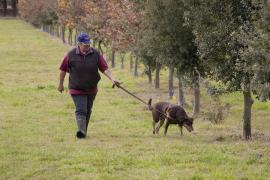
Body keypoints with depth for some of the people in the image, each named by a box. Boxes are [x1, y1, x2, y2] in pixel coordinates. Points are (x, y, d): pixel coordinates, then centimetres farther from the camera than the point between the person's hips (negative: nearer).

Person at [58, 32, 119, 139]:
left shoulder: (96, 54, -5)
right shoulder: (71, 55, -9)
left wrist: (112, 79, -21)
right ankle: (81, 131, -27)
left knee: (88, 111, 14)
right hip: (76, 89, -3)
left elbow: (105, 68, -8)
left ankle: (84, 130, 28)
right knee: (80, 110, -16)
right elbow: (63, 70, 1)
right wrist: (61, 84, 8)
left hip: (91, 89, 3)